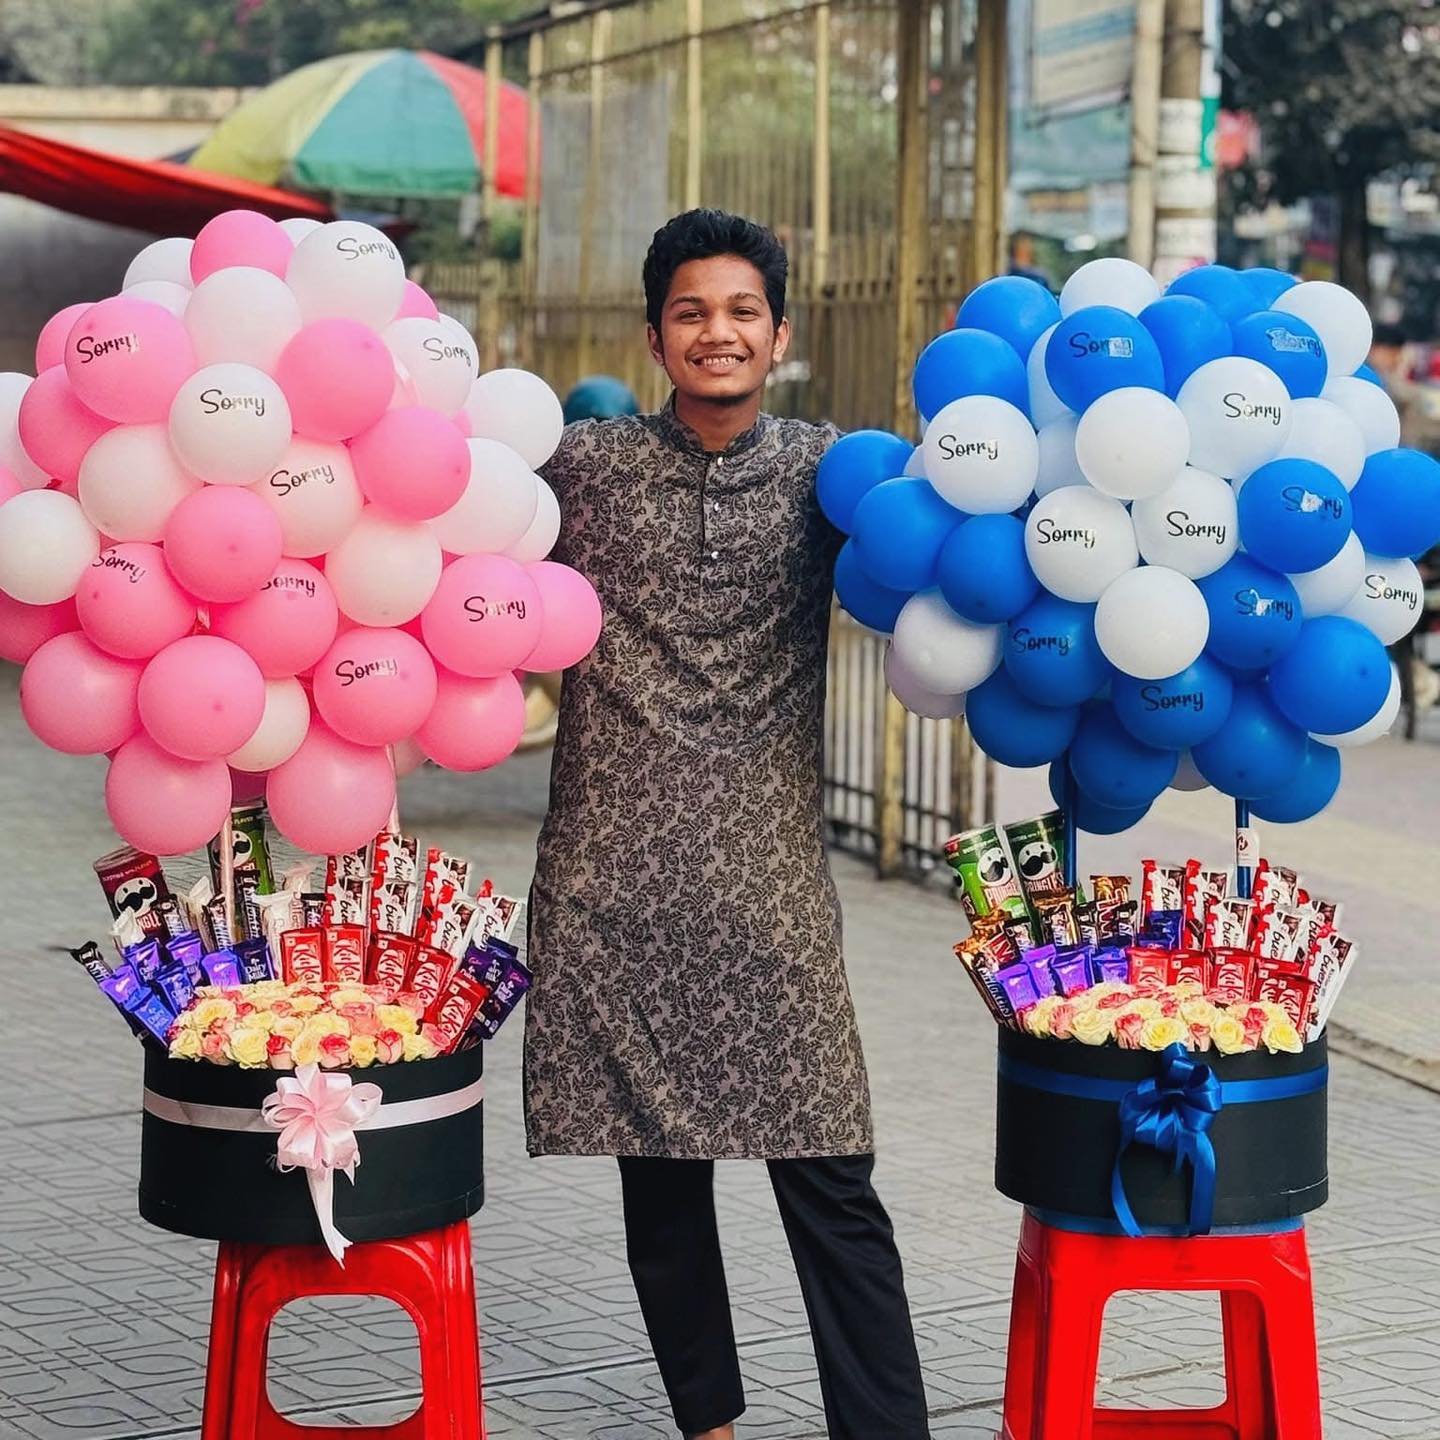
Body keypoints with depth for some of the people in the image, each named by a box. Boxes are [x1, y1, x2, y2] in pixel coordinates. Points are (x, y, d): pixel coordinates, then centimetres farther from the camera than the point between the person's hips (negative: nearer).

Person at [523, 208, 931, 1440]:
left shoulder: (822, 471, 6)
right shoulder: (584, 465, 5)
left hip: (768, 874, -1)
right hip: (614, 876, 1)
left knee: (828, 1176, -4)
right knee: (656, 1172, 10)